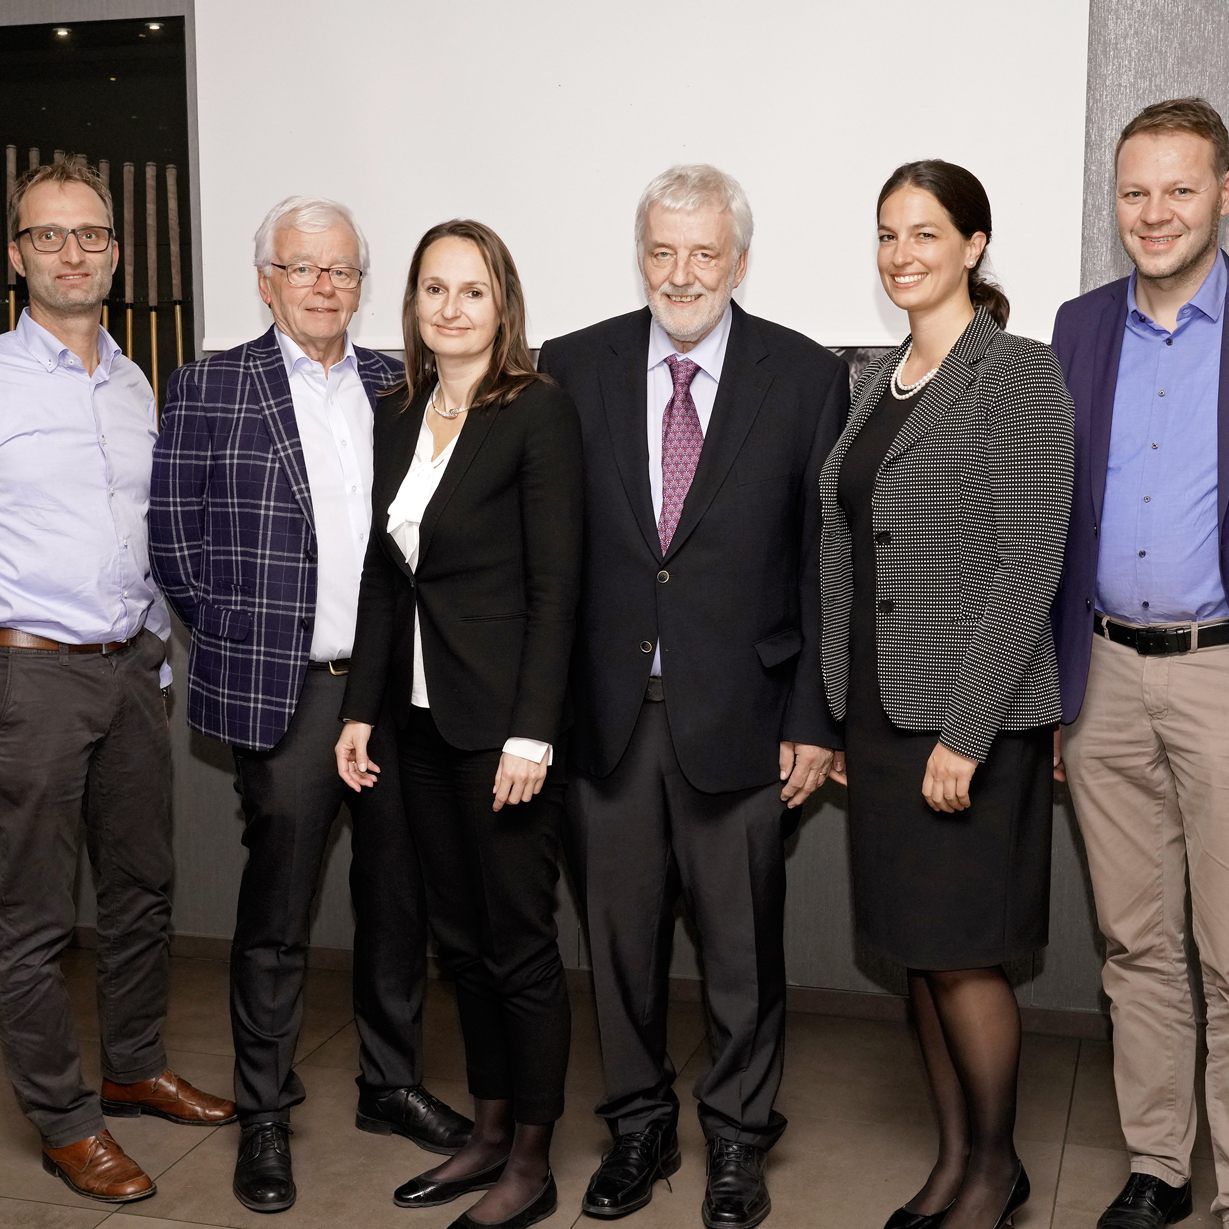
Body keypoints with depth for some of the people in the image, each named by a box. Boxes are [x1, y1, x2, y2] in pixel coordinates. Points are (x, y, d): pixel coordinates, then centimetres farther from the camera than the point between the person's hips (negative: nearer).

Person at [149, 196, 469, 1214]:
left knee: (398, 900, 13)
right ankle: (264, 1115, 19)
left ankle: (392, 1085, 29)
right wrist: (243, 641, -1)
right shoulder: (209, 389, 0)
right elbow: (175, 537, -1)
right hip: (284, 693, -3)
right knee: (276, 912, 4)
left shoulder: (398, 386, 9)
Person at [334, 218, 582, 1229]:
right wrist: (361, 709, 9)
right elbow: (384, 577, 14)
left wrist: (532, 732, -18)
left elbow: (555, 584, -13)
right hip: (423, 719, 7)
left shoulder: (538, 411, -9)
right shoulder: (398, 420, 11)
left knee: (520, 943, 3)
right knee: (461, 938, 15)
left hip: (504, 720, -7)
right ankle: (489, 1133, 30)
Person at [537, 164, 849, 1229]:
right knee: (620, 934, 14)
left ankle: (738, 1140, 30)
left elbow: (827, 562, -2)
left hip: (740, 712, -1)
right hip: (607, 710, 2)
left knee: (743, 946, 10)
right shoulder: (574, 369, 3)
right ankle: (639, 1126, 34)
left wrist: (816, 718, -5)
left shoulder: (807, 377, -2)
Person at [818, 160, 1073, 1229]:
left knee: (961, 952, 1)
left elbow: (1030, 563, -15)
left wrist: (963, 732, -19)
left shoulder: (1022, 376, -9)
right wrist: (841, 711, 10)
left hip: (971, 718, -7)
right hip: (882, 711, 7)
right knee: (919, 950, 14)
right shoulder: (879, 382, 12)